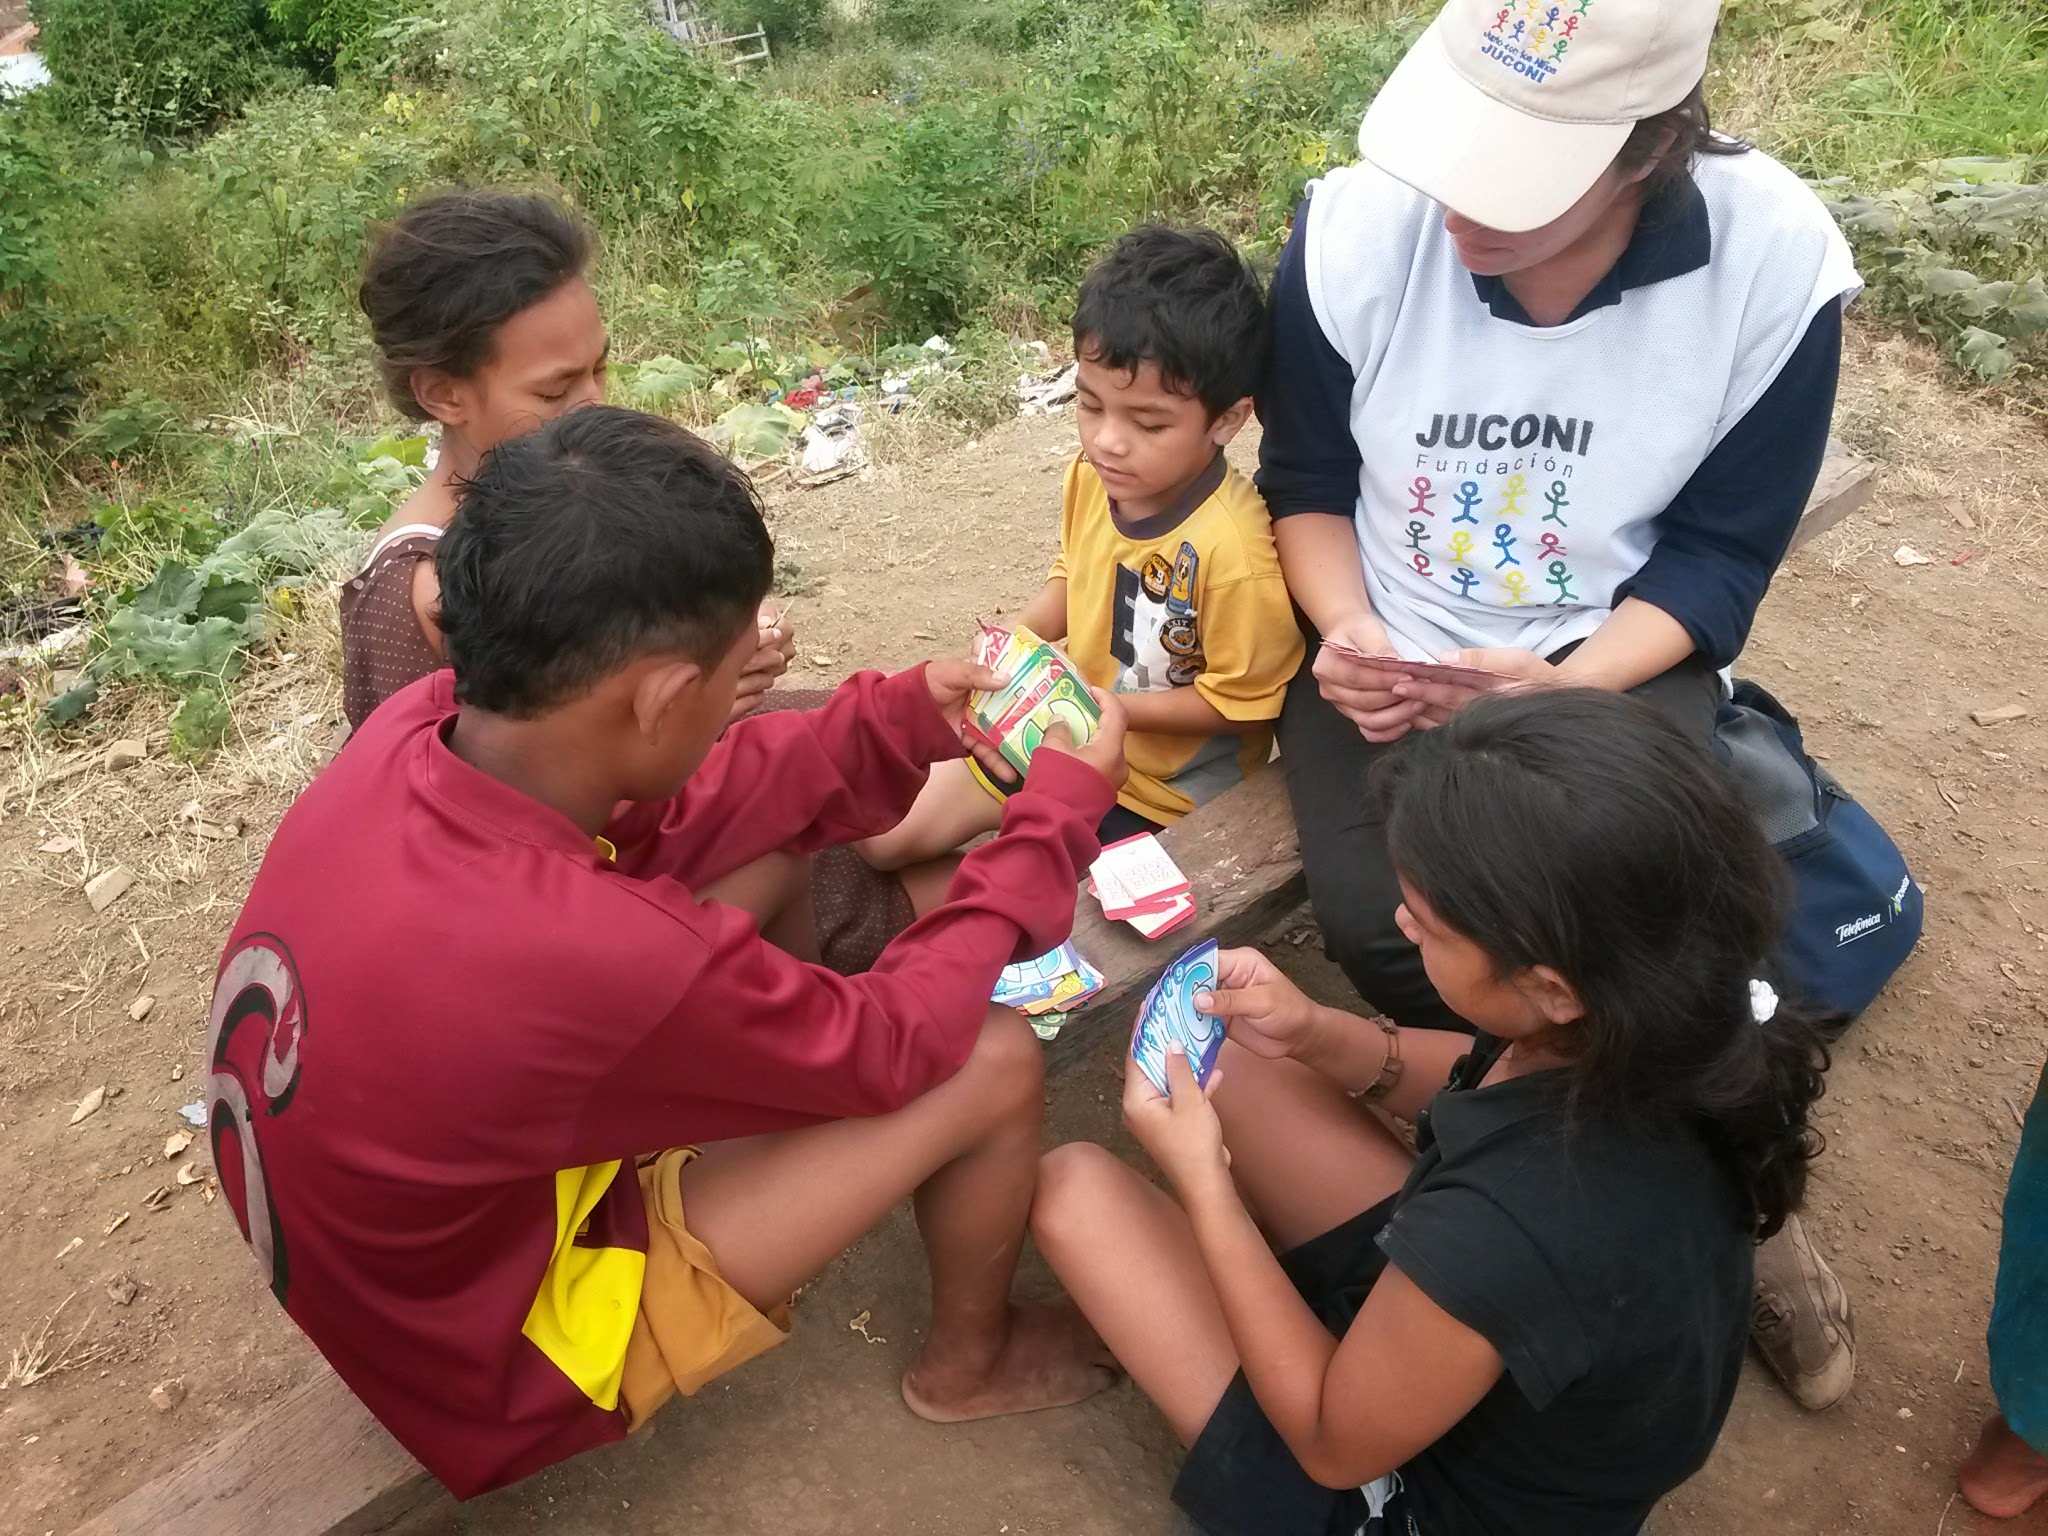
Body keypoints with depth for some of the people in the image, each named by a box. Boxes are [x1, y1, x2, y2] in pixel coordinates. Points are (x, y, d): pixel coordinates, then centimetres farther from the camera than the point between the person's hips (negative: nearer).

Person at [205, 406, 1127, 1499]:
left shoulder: (426, 722, -20)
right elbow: (893, 1046, -22)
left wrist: (904, 718, -6)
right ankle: (970, 1360, 22)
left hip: (475, 1185, 7)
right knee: (995, 1058, -10)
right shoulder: (606, 958, -42)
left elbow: (666, 812, -1)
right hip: (503, 1359, -6)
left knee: (771, 848, 3)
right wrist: (1059, 811, -12)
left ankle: (770, 1115, 31)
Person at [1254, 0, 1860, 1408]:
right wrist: (1350, 638, -19)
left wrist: (1561, 687, -24)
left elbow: (1717, 552, -8)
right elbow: (1306, 484, -2)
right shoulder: (1355, 227, -17)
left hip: (1618, 656, 0)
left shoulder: (1777, 260, -18)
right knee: (1380, 930, -24)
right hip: (1388, 653, 1)